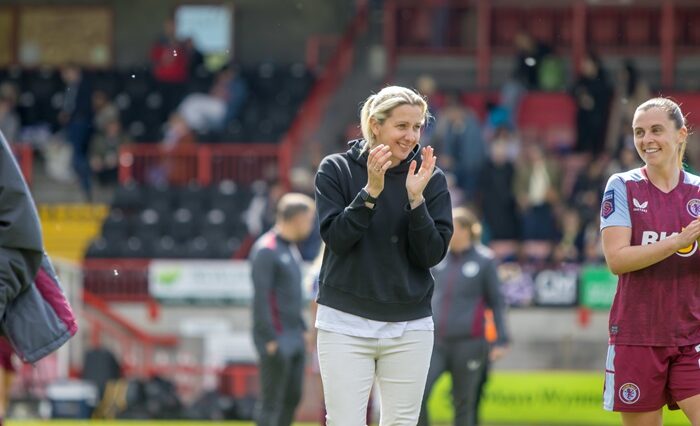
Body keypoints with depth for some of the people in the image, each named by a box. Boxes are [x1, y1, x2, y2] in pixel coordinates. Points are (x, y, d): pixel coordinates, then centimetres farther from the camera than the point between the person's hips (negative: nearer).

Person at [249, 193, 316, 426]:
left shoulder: (291, 248, 16)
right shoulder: (266, 249, -14)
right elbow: (261, 296, -18)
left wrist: (301, 327, 18)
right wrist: (270, 339, -21)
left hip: (294, 337, 9)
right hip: (276, 340, -9)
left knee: (292, 398, 11)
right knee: (271, 403, -7)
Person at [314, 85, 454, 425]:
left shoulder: (431, 178, 2)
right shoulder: (336, 170, -1)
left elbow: (432, 255, -5)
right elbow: (337, 238, -10)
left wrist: (416, 199, -17)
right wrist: (371, 191, -21)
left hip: (409, 327, 2)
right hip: (346, 323, -2)